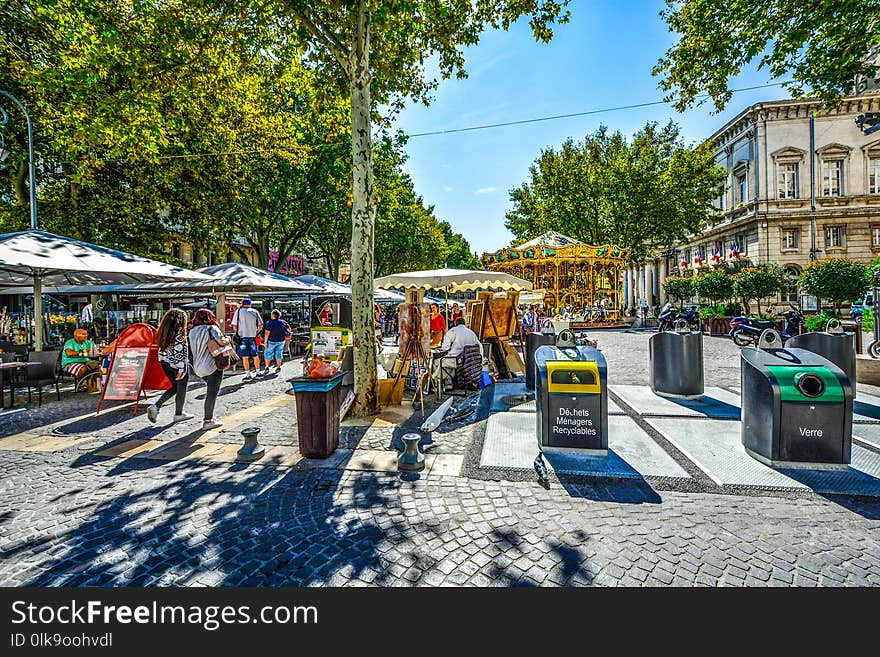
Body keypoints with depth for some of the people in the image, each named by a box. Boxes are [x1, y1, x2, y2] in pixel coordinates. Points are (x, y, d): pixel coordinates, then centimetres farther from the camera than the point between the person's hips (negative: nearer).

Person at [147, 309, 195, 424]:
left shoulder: (164, 330, 6)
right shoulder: (179, 332, -17)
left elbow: (162, 348, 13)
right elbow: (180, 351, -20)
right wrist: (181, 369, -18)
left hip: (165, 362, 8)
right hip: (177, 364, -8)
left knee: (175, 386, 21)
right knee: (181, 389, 8)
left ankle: (155, 406, 9)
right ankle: (178, 414, 18)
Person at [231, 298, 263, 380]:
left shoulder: (238, 311, 1)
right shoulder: (255, 311, 6)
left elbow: (234, 326, -3)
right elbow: (261, 325, 3)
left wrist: (237, 334, 10)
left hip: (242, 336, -2)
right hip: (253, 336, 2)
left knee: (245, 357, 2)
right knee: (255, 355, 11)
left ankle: (248, 375, 3)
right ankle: (258, 372, 20)